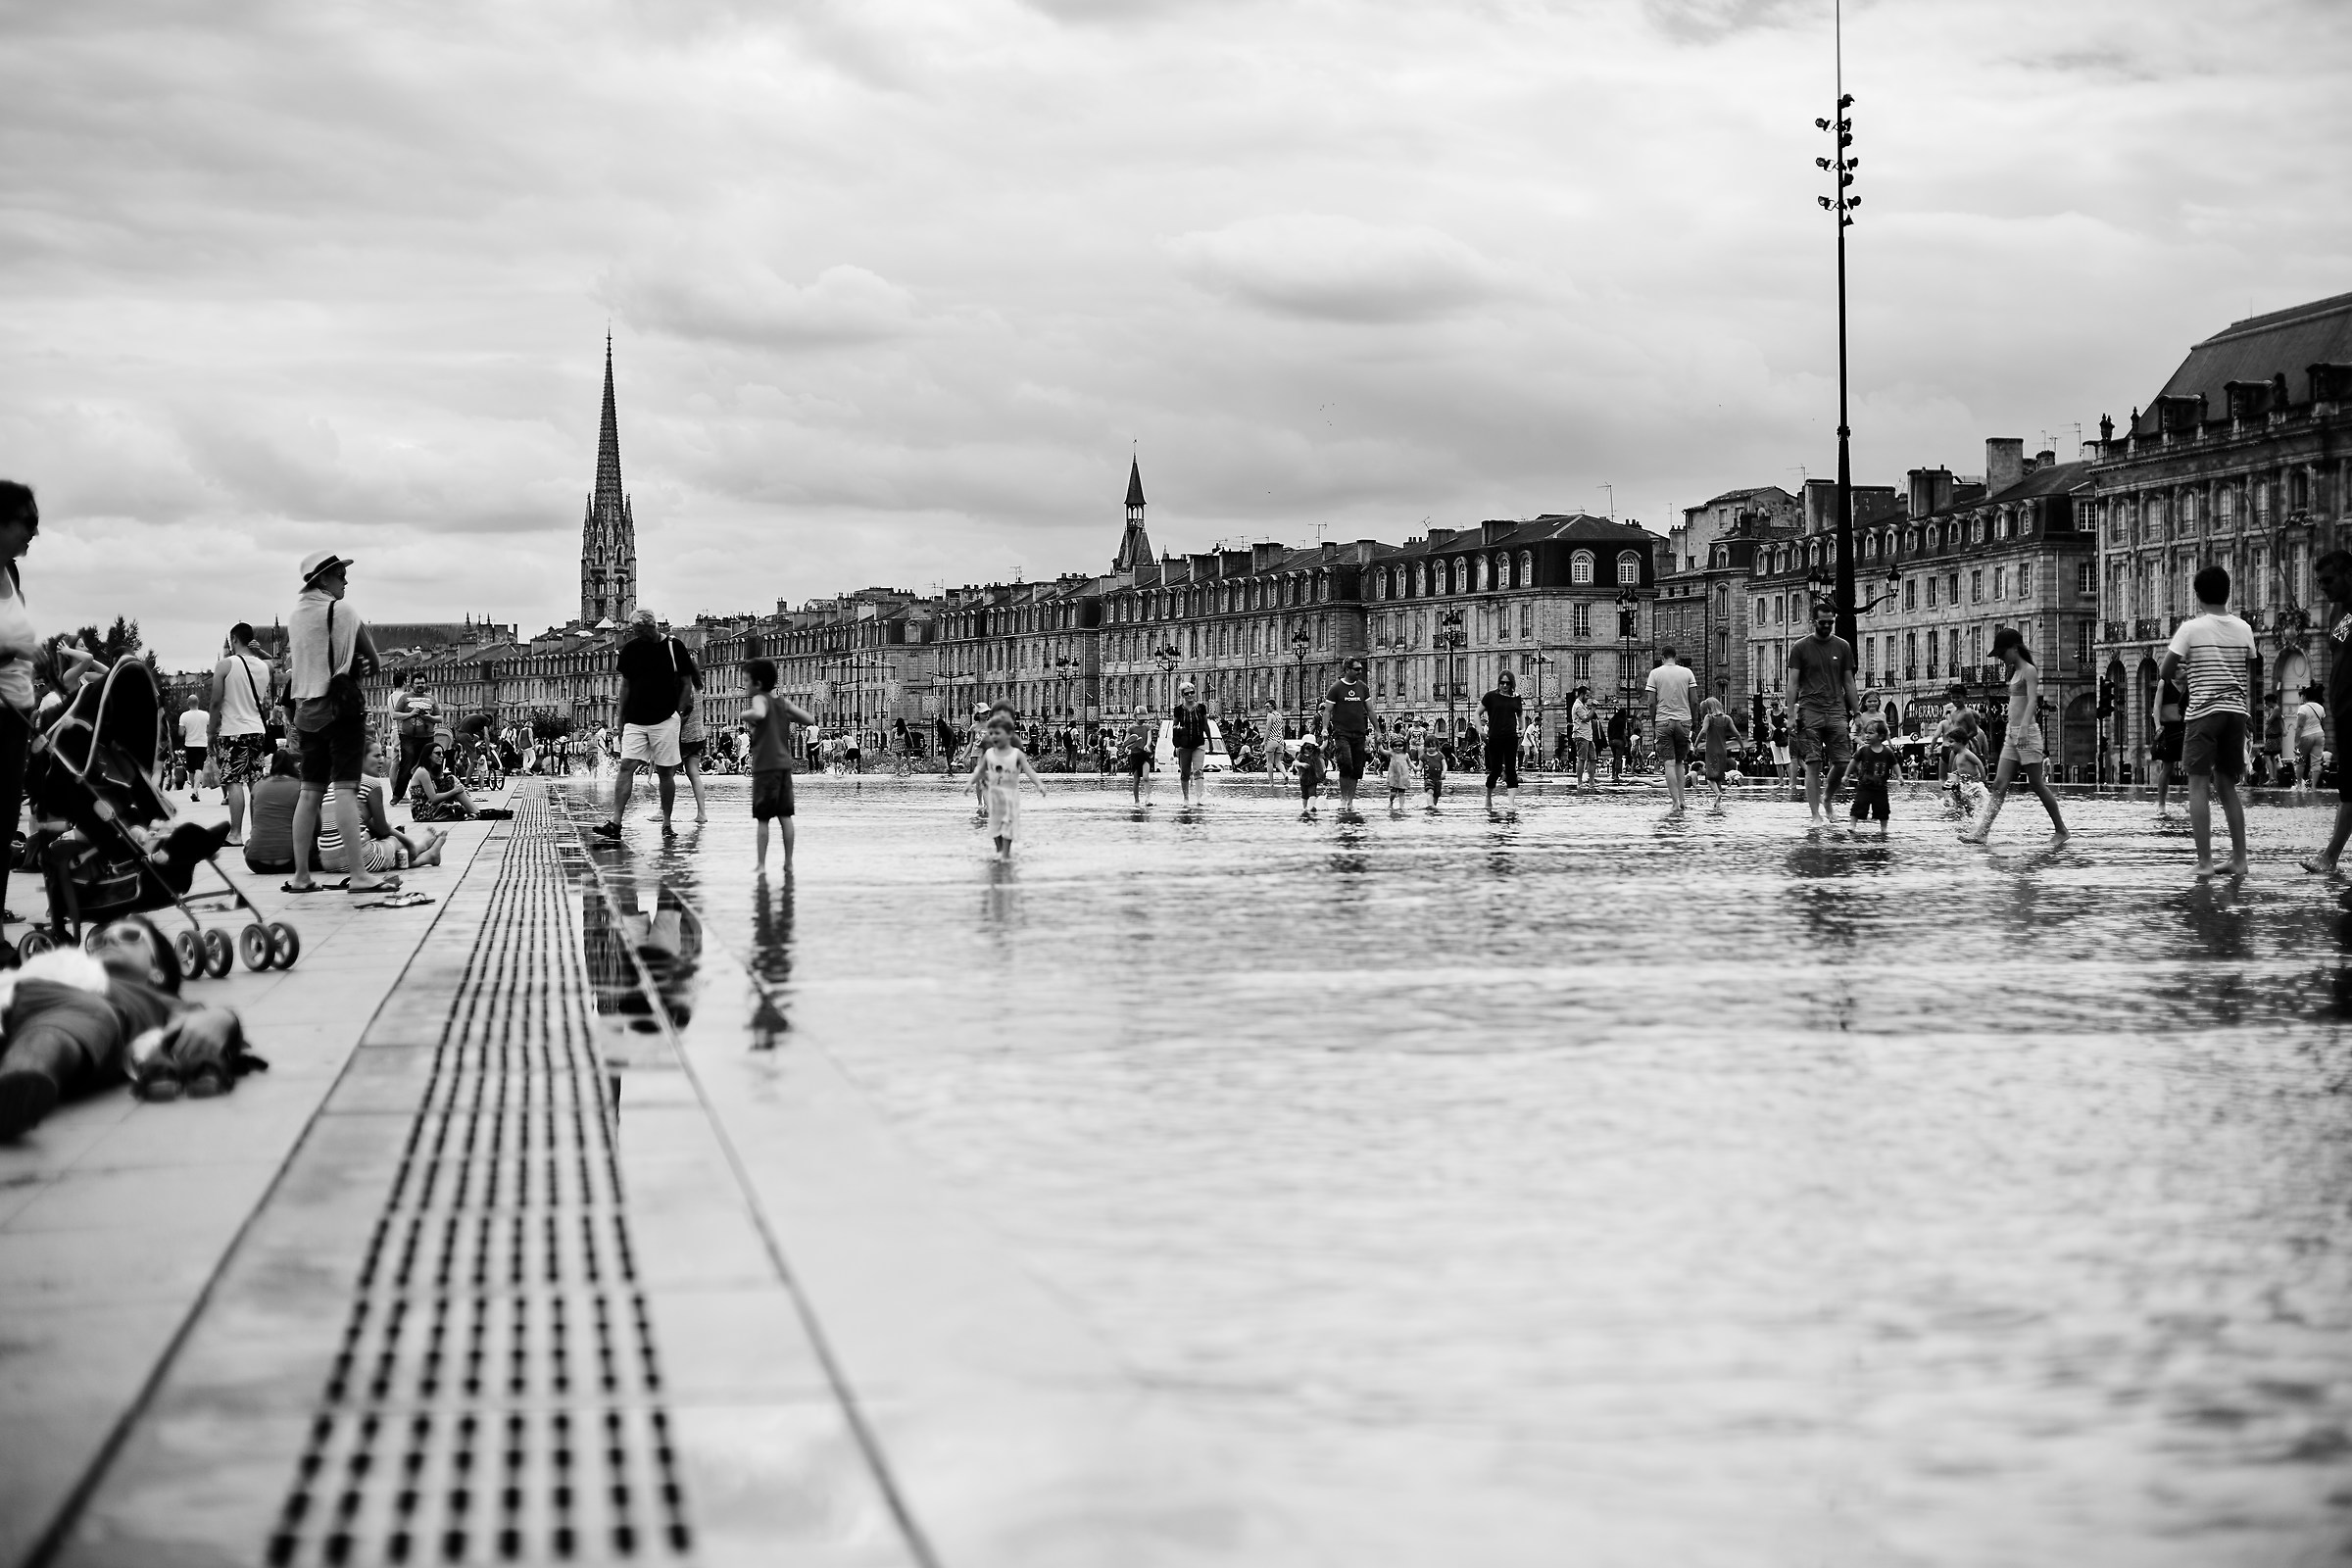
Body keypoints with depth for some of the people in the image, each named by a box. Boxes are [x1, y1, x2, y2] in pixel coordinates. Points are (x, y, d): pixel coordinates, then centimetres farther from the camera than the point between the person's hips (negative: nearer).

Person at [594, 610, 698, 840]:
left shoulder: (673, 646, -3)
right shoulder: (630, 649, 5)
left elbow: (687, 683, 4)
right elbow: (625, 685, 14)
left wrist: (681, 711, 1)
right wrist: (621, 719, 14)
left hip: (665, 719, -2)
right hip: (635, 721, 2)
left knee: (666, 772, 0)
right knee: (626, 767, -8)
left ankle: (666, 822, 11)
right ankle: (615, 821, -14)